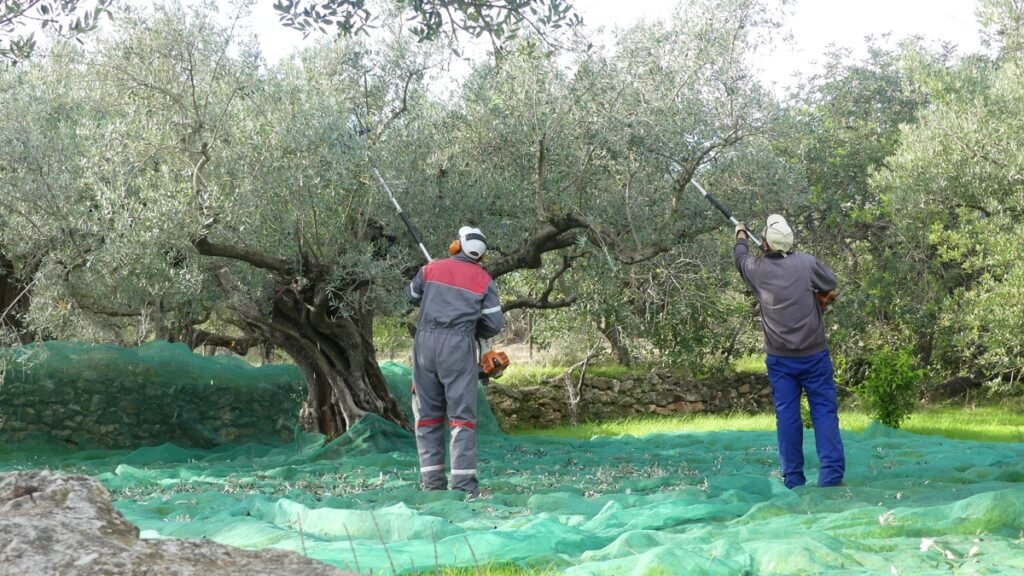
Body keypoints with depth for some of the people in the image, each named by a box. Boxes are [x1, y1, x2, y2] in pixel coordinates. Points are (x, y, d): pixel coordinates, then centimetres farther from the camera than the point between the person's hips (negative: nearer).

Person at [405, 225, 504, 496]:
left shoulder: (432, 269, 7)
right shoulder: (484, 280, 3)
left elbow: (412, 295, 24)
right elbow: (494, 324, 2)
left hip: (426, 341, 2)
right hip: (458, 346, -2)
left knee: (428, 412, 8)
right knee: (462, 413, -2)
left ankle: (432, 479, 6)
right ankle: (463, 480, -10)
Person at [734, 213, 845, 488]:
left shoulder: (757, 270, -2)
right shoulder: (806, 263, -9)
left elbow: (741, 257, 22)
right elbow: (830, 285, 7)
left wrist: (741, 235, 42)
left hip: (780, 359, 2)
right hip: (814, 355, -2)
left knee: (787, 415, 5)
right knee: (824, 412, -1)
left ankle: (793, 479, 5)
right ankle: (832, 475, -9)